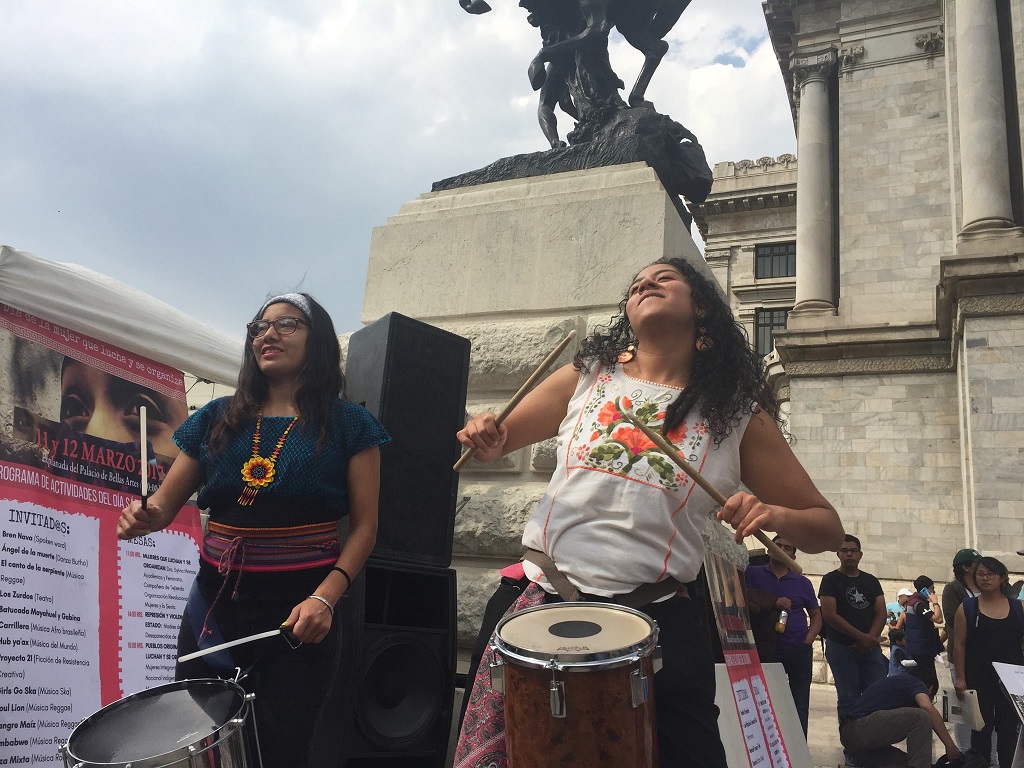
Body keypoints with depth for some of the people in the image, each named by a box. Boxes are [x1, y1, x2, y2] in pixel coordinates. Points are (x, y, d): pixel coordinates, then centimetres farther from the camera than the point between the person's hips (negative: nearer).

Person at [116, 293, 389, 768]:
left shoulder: (348, 425, -2)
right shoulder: (217, 418, 8)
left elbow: (364, 527, -4)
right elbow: (165, 502, 10)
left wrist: (325, 598, -18)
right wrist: (143, 516, -14)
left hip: (299, 607, -3)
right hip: (215, 599, 4)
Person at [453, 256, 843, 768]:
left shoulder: (738, 415, 2)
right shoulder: (587, 378, 8)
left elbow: (826, 526, 6)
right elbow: (496, 443, 16)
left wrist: (776, 516, -17)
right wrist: (485, 438, -8)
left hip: (656, 622, -1)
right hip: (545, 601, 1)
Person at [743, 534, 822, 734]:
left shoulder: (802, 582, 11)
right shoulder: (753, 573, 4)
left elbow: (816, 615, 16)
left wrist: (808, 640, 1)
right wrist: (774, 603, -17)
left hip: (799, 650, 2)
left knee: (799, 706, 3)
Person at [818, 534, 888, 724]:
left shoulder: (871, 581, 15)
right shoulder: (831, 580, 0)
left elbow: (881, 613, 8)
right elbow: (829, 615, -9)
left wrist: (870, 638, -9)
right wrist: (861, 636, -12)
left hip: (870, 648, 4)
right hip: (841, 648, -4)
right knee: (848, 701, -2)